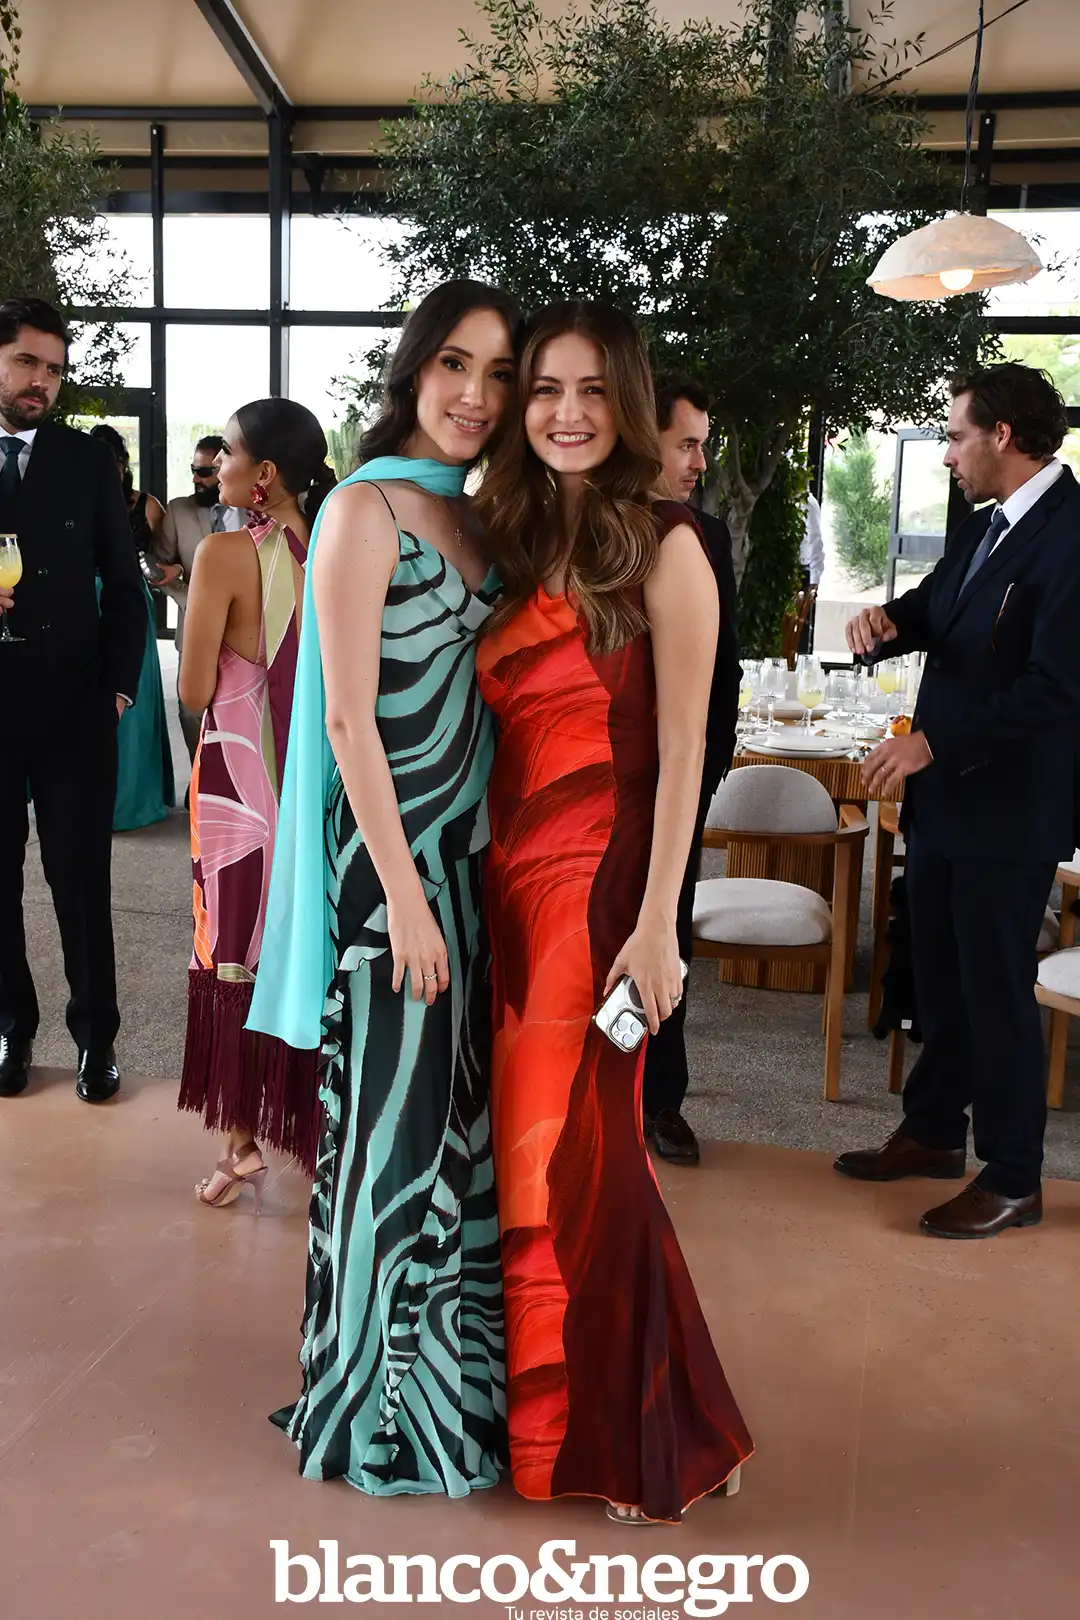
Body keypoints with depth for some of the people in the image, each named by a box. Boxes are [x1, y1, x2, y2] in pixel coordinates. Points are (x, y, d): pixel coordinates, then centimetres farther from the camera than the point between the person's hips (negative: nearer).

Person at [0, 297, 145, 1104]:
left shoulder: (88, 459, 5)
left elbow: (122, 582, 7)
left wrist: (120, 683, 1)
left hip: (74, 706, 0)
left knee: (83, 880, 5)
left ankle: (97, 1031, 19)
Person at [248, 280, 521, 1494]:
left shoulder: (474, 517, 12)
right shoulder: (368, 508, -10)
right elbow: (349, 719, -15)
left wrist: (472, 871, 9)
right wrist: (402, 892, -17)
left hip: (471, 855, 7)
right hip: (393, 858, -7)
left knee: (462, 1114, 14)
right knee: (394, 1119, 3)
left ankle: (451, 1370, 33)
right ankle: (378, 1410, 23)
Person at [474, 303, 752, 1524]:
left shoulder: (663, 547, -6)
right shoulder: (511, 541, 12)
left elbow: (682, 751, -10)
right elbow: (494, 729, 11)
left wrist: (657, 924, -15)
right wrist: (472, 883, 5)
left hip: (599, 885, -6)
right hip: (508, 882, 6)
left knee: (579, 1160, 0)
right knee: (528, 1157, 12)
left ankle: (643, 1441, 20)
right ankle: (546, 1417, 31)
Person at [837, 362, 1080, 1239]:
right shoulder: (986, 528, 9)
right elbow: (933, 609, 17)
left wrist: (934, 740, -23)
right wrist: (889, 618, -6)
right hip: (944, 796, 9)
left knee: (997, 989, 2)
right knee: (940, 976, 19)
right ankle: (933, 1132, 36)